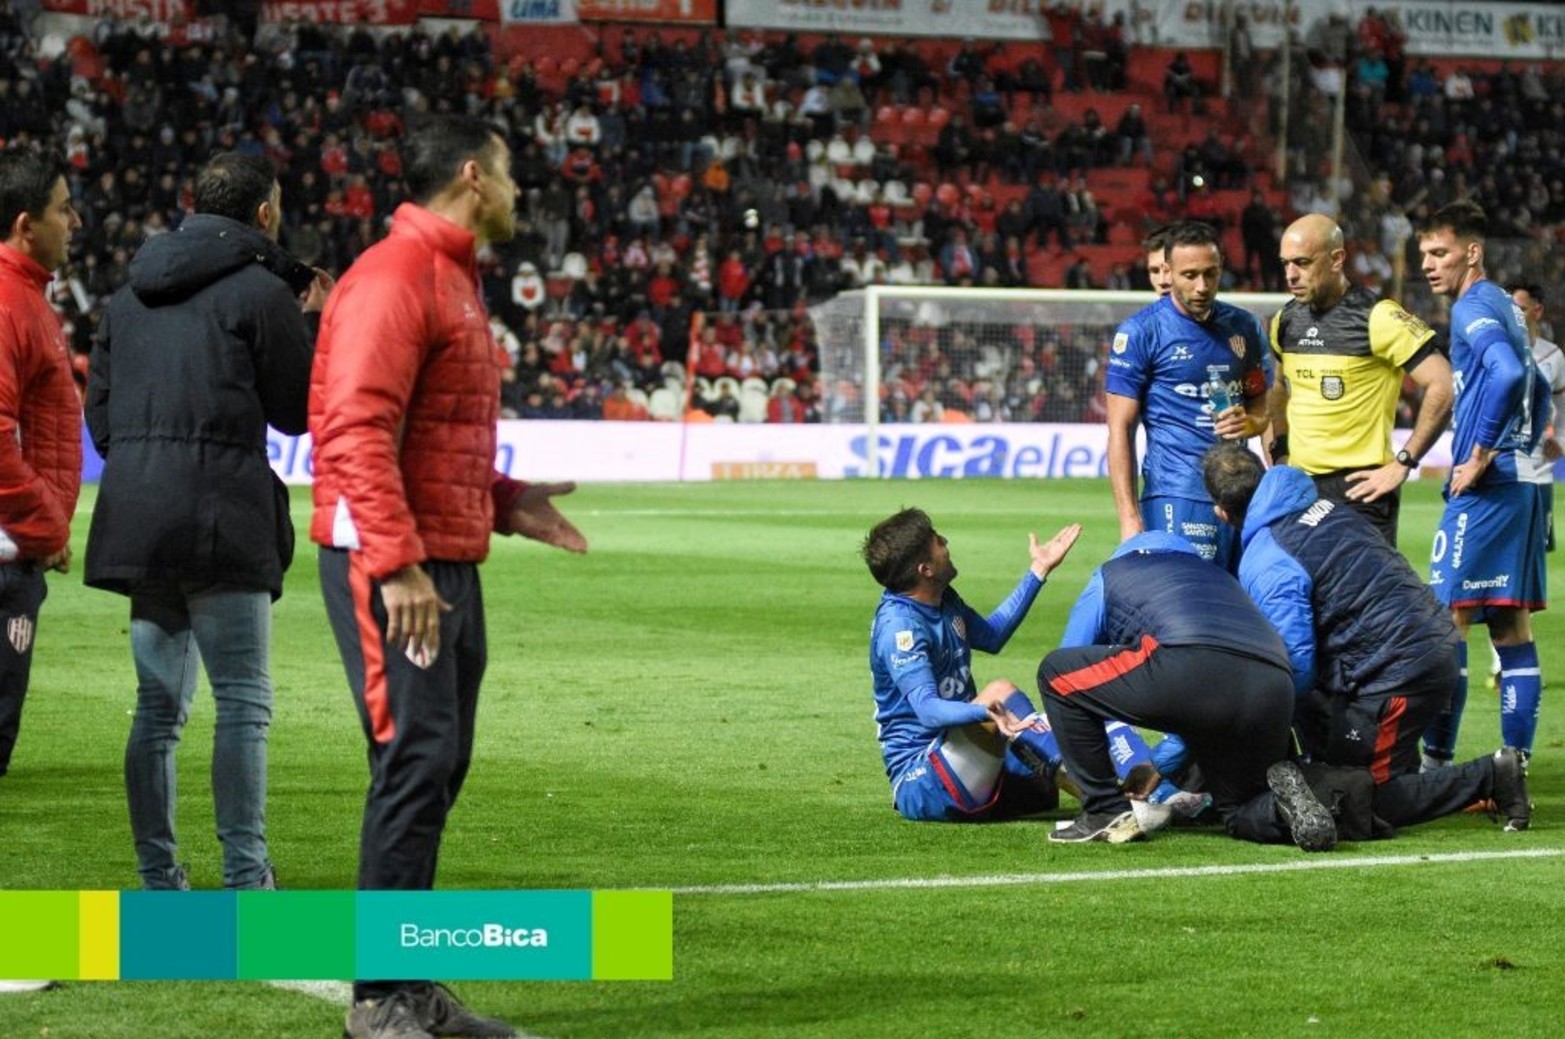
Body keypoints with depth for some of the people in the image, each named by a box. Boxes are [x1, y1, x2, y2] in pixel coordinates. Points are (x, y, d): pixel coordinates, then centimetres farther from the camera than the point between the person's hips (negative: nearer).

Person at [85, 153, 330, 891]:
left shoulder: (131, 295, 15)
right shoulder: (261, 291, -6)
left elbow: (100, 412, 16)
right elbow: (297, 409, 0)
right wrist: (313, 326, 12)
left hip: (137, 520, 7)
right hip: (220, 521, -7)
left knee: (158, 705, 12)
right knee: (243, 703, -4)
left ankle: (158, 881, 14)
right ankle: (245, 876, -8)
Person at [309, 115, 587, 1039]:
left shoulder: (453, 280, 19)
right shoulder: (394, 277, -13)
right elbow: (357, 430, -21)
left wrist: (504, 502, 16)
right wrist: (397, 564, -26)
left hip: (448, 562, 10)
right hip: (393, 565, -10)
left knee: (440, 766, 11)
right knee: (417, 761, -11)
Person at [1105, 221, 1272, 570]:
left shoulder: (1244, 328, 12)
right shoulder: (1140, 332, -4)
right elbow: (1121, 430, -5)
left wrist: (1250, 422, -3)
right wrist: (1129, 517, -12)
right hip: (1178, 498, -5)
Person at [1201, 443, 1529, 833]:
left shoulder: (1264, 565, -15)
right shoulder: (1323, 506, 12)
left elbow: (1296, 663, -19)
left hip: (1396, 672, -10)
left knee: (1375, 802, 2)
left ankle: (1491, 776, -2)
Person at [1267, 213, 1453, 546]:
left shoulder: (1377, 319, -12)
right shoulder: (1286, 320, 10)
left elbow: (1443, 386, -15)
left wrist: (1402, 463, -14)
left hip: (1359, 489, -7)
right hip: (1297, 487, 7)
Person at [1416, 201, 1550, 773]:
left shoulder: (1473, 308, -10)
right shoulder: (1505, 308, 19)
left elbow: (1508, 374, -29)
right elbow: (1537, 388, 31)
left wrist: (1481, 455, -22)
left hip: (1485, 489, -10)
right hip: (1521, 486, 10)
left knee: (1446, 620, -8)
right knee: (1512, 628, 8)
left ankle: (1435, 763, -8)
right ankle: (1515, 766, 9)